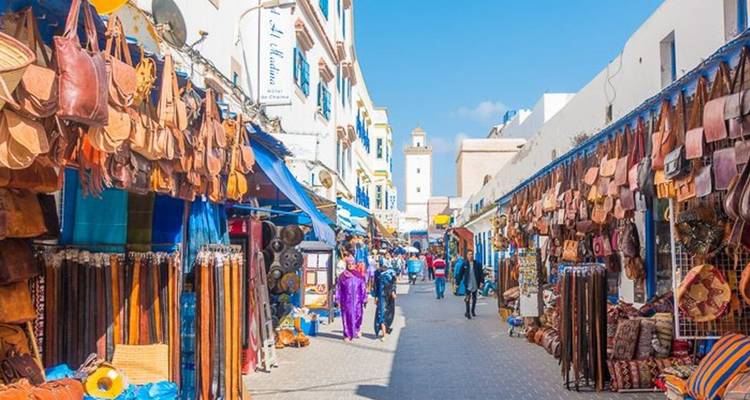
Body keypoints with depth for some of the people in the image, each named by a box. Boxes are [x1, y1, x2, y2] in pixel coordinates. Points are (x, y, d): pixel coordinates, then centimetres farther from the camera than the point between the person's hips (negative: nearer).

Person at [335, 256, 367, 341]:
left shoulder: (359, 276, 3)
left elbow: (363, 288, 4)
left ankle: (357, 330, 30)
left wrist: (364, 299, 1)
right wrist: (338, 300, -1)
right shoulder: (342, 276, 0)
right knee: (347, 317, 1)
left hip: (357, 300, 1)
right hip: (346, 300, -1)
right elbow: (338, 289, 2)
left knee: (357, 315, 3)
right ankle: (347, 335, 11)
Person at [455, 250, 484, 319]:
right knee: (468, 298, -9)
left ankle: (473, 311, 30)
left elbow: (481, 273, 0)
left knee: (474, 298, 14)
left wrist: (481, 282, -8)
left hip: (475, 284, 2)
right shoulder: (464, 264, -2)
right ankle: (467, 312, -5)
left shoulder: (477, 264, 0)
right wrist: (457, 282, -1)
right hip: (468, 284, -2)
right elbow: (460, 274, 0)